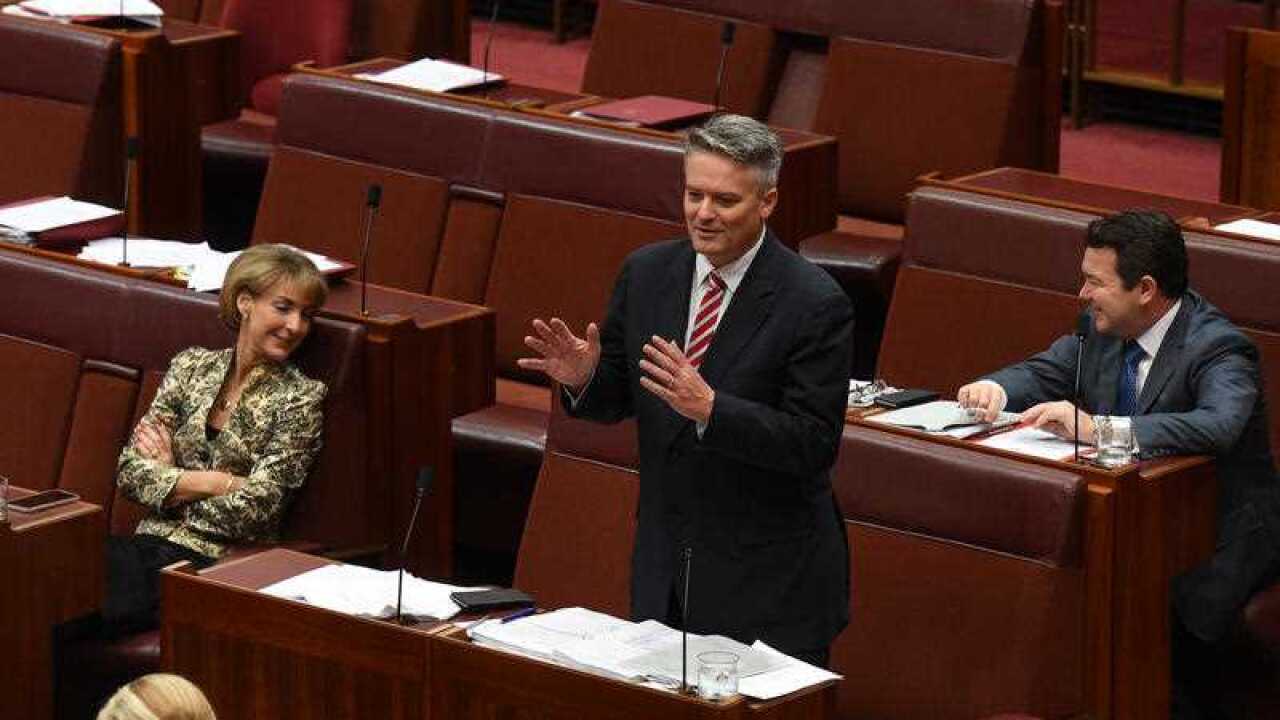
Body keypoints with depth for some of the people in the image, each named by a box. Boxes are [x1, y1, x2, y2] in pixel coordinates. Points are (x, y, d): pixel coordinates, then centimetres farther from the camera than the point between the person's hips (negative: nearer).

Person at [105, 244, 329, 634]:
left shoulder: (301, 398, 0)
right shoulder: (192, 366, 12)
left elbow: (256, 509, -8)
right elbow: (131, 470, 5)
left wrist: (173, 479, 0)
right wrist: (216, 482, -7)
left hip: (217, 563, -4)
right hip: (150, 543, 4)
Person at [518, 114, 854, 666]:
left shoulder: (815, 305, -17)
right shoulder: (646, 273, 1)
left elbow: (815, 445, -20)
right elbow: (617, 398, 9)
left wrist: (709, 408, -32)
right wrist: (582, 377, -14)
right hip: (663, 568, 5)